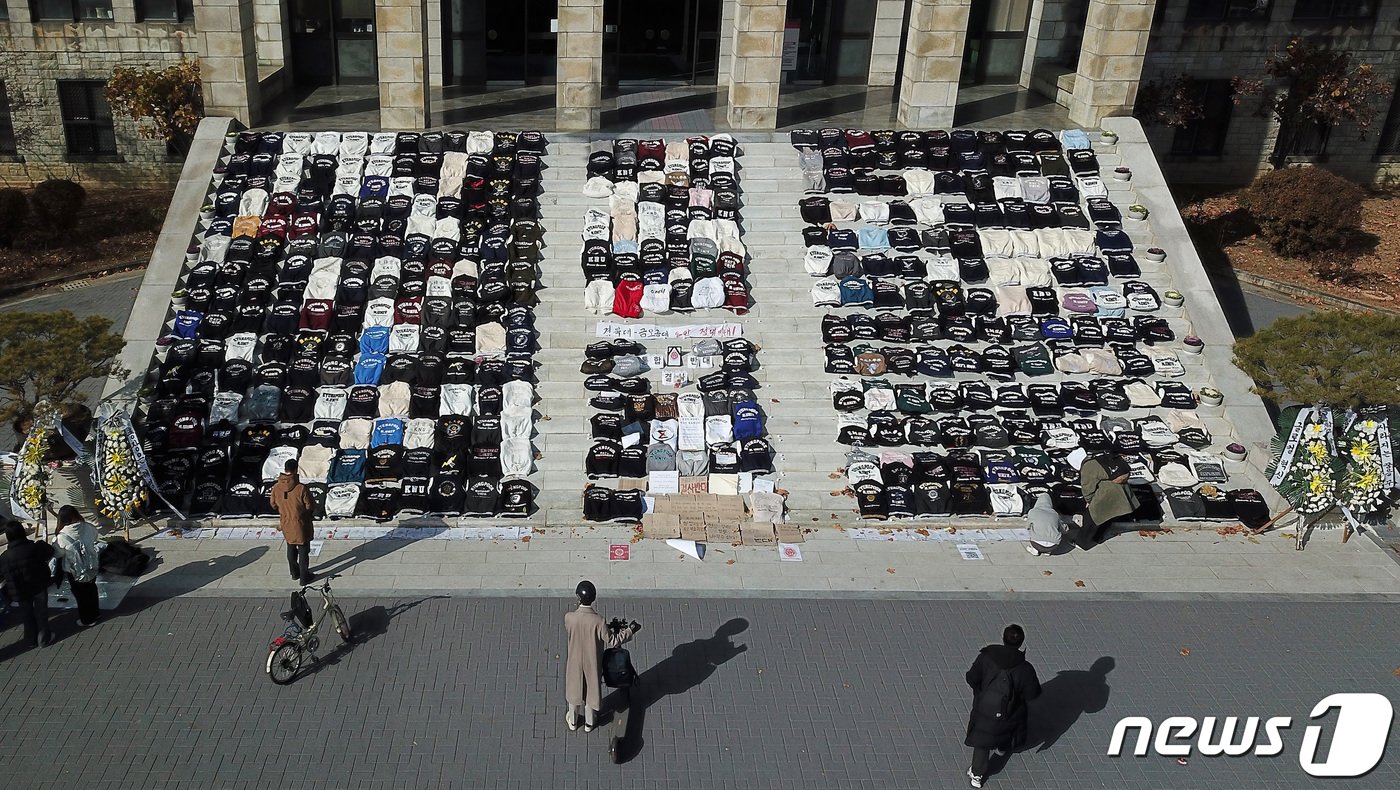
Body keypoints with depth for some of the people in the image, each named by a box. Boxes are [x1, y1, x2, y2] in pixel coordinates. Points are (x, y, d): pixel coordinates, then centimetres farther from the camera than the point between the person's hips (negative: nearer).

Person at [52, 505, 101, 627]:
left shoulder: (62, 537, -27)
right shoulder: (89, 528, -18)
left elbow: (57, 553, -14)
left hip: (74, 571, -4)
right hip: (91, 566, 4)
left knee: (80, 594, 17)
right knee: (91, 589, 26)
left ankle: (87, 619, 32)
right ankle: (95, 612, 44)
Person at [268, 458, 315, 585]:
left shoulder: (276, 487, -12)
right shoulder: (301, 488, -27)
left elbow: (273, 505, 3)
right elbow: (310, 506, -19)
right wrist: (314, 505, 3)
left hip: (286, 524, 5)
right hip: (300, 525, -5)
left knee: (291, 549, 23)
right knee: (303, 551, 10)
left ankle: (295, 573, 39)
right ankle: (304, 577, 19)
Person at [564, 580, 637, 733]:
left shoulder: (569, 618, -26)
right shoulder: (598, 621, -31)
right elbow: (612, 641, -20)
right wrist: (630, 630, -8)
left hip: (574, 662, 1)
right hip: (592, 663, -1)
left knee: (574, 689, 26)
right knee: (591, 690, 23)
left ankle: (573, 721, 47)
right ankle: (589, 723, 44)